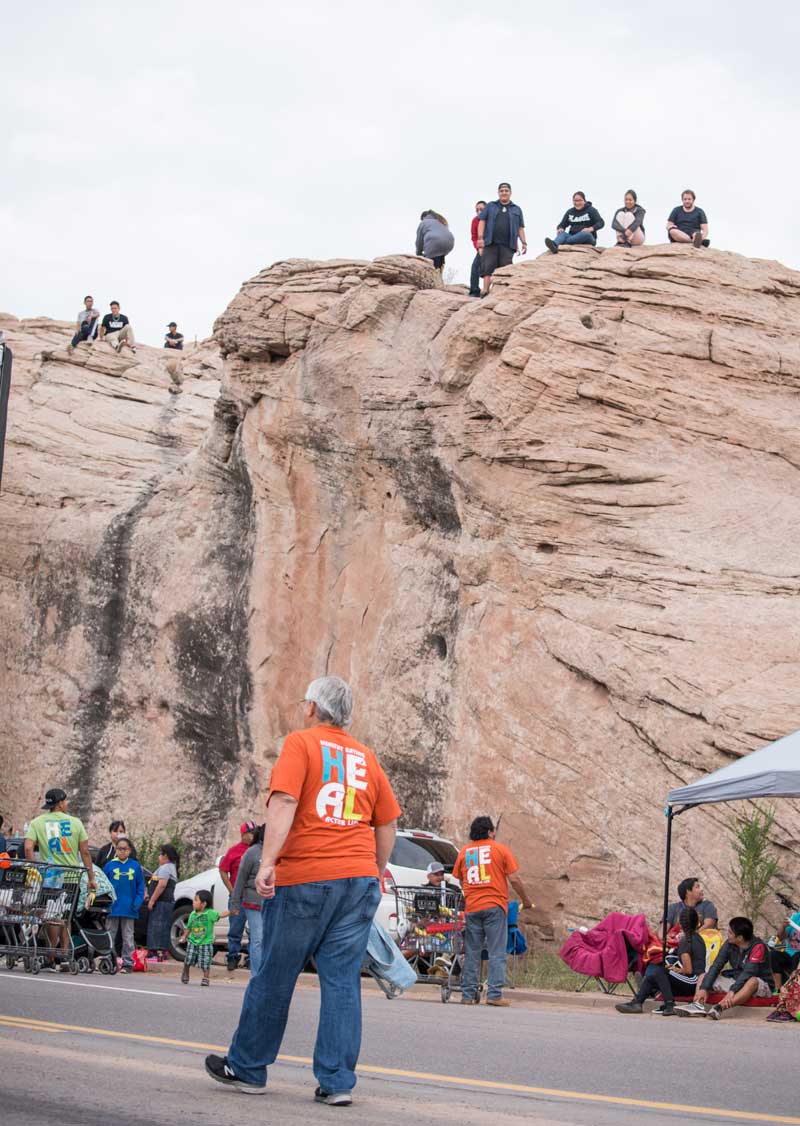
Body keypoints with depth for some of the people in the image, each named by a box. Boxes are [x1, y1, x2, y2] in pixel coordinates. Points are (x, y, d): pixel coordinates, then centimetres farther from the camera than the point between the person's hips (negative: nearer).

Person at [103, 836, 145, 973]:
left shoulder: (135, 866, 2)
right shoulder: (110, 866, 0)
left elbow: (141, 887, 5)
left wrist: (137, 903, -6)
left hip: (129, 910, 0)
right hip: (113, 909, 0)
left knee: (128, 937, 6)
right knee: (110, 936, 7)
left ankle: (127, 963, 10)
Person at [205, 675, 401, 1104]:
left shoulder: (301, 743, 0)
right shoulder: (366, 757, 15)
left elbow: (284, 802, -14)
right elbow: (387, 824, 17)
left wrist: (268, 862, -19)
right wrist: (375, 875, 28)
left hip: (304, 878, -4)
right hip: (359, 880, 4)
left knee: (274, 977, 8)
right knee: (343, 981, 3)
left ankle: (246, 1068, 20)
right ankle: (337, 1081, -1)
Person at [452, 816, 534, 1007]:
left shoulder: (464, 852, 9)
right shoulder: (501, 850, -1)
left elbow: (460, 880, 13)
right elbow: (513, 879, -3)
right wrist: (526, 899, 9)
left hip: (472, 907, 4)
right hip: (494, 906, -3)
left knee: (472, 954, 9)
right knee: (497, 953, -1)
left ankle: (468, 994, 9)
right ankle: (494, 994, -7)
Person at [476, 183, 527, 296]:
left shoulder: (517, 210, 20)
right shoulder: (490, 206, 16)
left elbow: (520, 228, 16)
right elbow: (482, 221, 8)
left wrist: (524, 243, 4)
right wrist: (480, 237, -6)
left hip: (507, 245, 1)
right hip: (490, 244, -1)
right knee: (487, 267, -12)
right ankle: (485, 290, -16)